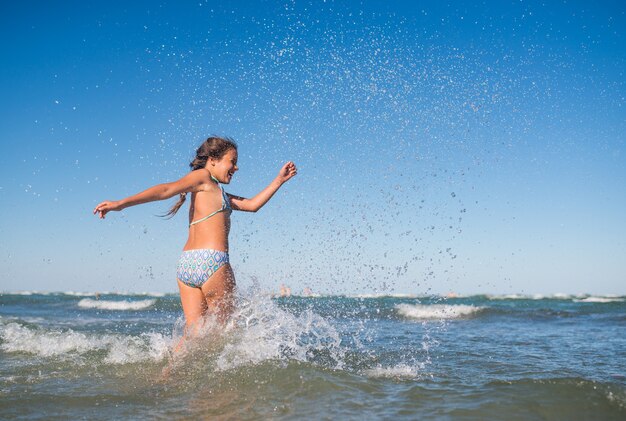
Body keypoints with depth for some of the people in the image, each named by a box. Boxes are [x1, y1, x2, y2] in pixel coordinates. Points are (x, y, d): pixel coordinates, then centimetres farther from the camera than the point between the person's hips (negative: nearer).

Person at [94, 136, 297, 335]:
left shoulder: (217, 193, 27)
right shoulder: (203, 176, 3)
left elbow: (252, 205, 25)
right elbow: (166, 190, -9)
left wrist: (279, 180, 27)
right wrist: (121, 203, -18)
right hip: (211, 261, -9)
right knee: (224, 326, 3)